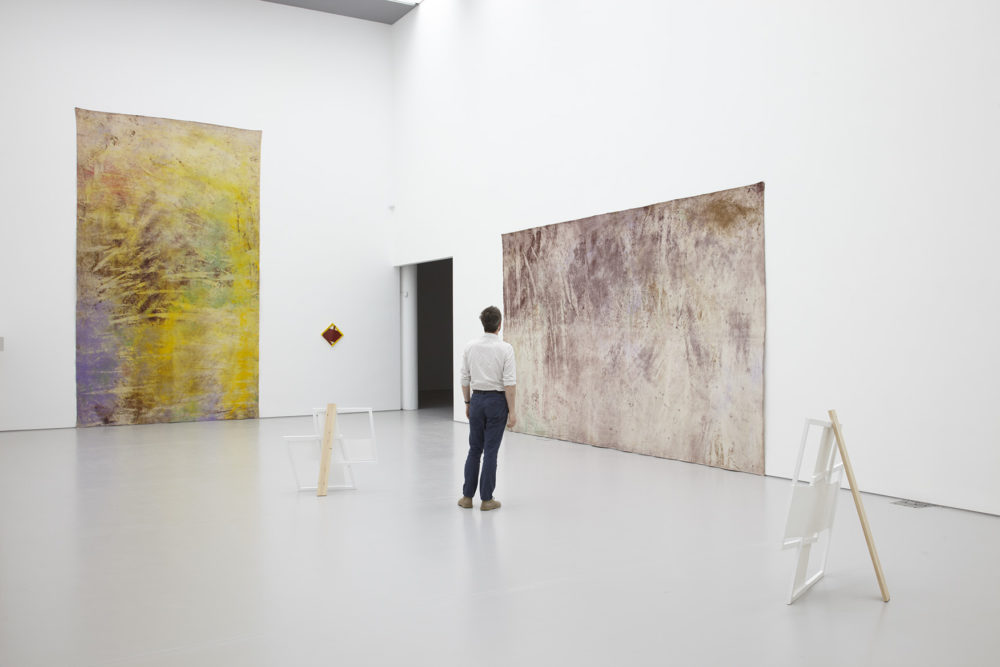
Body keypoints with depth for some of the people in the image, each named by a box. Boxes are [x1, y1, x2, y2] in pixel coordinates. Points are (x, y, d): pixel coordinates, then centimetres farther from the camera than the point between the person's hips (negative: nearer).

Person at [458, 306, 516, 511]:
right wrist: (512, 411, -9)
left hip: (477, 399, 4)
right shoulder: (505, 348, -11)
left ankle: (467, 496, 16)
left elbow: (465, 379, 5)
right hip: (497, 401, -4)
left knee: (475, 449, 13)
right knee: (491, 451, 2)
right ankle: (487, 499, 7)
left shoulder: (470, 347, 0)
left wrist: (468, 403, 17)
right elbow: (509, 383, -14)